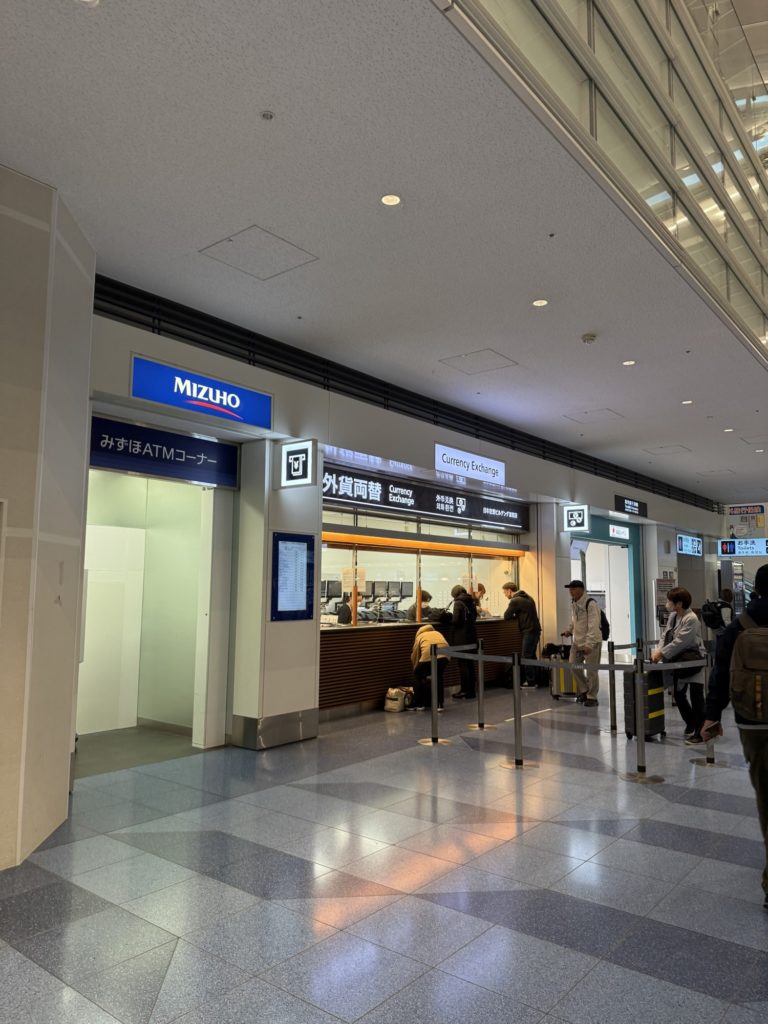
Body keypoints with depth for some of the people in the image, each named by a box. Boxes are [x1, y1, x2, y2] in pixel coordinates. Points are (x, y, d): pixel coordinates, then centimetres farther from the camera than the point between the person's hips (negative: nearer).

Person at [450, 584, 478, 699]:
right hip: (472, 636, 7)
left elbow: (455, 620, -18)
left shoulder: (458, 603, -12)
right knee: (470, 663, 12)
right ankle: (471, 691, 17)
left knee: (462, 664, -1)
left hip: (461, 638, -7)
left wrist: (450, 619, 1)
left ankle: (465, 691, 1)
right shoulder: (472, 602, 9)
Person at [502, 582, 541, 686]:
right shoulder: (528, 597, 16)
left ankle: (530, 682, 1)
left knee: (527, 657, -2)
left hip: (529, 631, -9)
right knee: (532, 656, 15)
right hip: (535, 629, 9)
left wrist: (514, 616, 9)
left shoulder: (515, 601, -11)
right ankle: (534, 680, 21)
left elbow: (506, 616, -8)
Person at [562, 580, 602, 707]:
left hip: (591, 642, -8)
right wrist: (570, 630, 7)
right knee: (573, 665, 9)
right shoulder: (573, 602, 6)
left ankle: (592, 697, 12)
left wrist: (589, 644, -29)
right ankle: (584, 690, 26)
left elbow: (593, 626, -25)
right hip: (577, 641, 8)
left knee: (591, 670, -1)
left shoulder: (591, 604, -20)